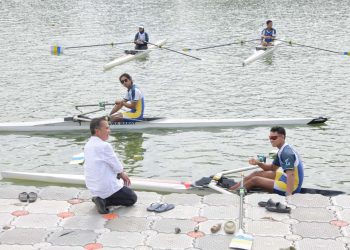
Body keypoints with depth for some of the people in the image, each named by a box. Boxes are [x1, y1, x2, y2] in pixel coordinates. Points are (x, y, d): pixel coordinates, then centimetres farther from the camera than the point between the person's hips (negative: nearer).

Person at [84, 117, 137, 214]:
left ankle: (102, 199, 8)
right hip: (107, 187, -9)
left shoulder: (88, 145, 4)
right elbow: (117, 167, -13)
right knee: (132, 198, 11)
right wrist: (122, 174, 8)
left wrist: (120, 173, 10)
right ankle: (104, 201, -6)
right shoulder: (104, 146, -23)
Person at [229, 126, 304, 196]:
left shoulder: (287, 153, -23)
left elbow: (291, 174, -33)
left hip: (291, 186, -10)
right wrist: (258, 163, 3)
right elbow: (273, 167, 20)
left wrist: (289, 195, -42)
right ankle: (232, 187, 21)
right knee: (257, 174, 15)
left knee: (255, 180, -7)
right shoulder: (282, 150, 9)